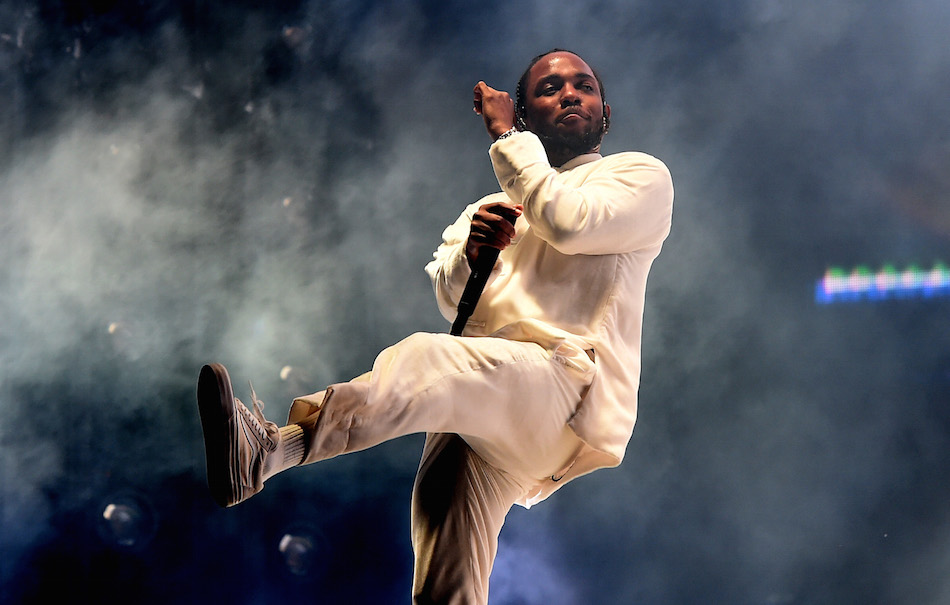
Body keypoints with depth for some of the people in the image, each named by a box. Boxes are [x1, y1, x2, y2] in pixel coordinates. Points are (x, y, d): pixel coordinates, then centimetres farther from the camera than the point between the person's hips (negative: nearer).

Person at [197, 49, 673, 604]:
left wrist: (506, 135, 4)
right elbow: (449, 298, 18)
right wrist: (471, 250, -4)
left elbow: (569, 223, -6)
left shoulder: (643, 175, 16)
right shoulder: (493, 207, 34)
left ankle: (272, 447, -53)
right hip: (481, 409, 6)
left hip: (568, 383, -6)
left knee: (424, 361, -34)